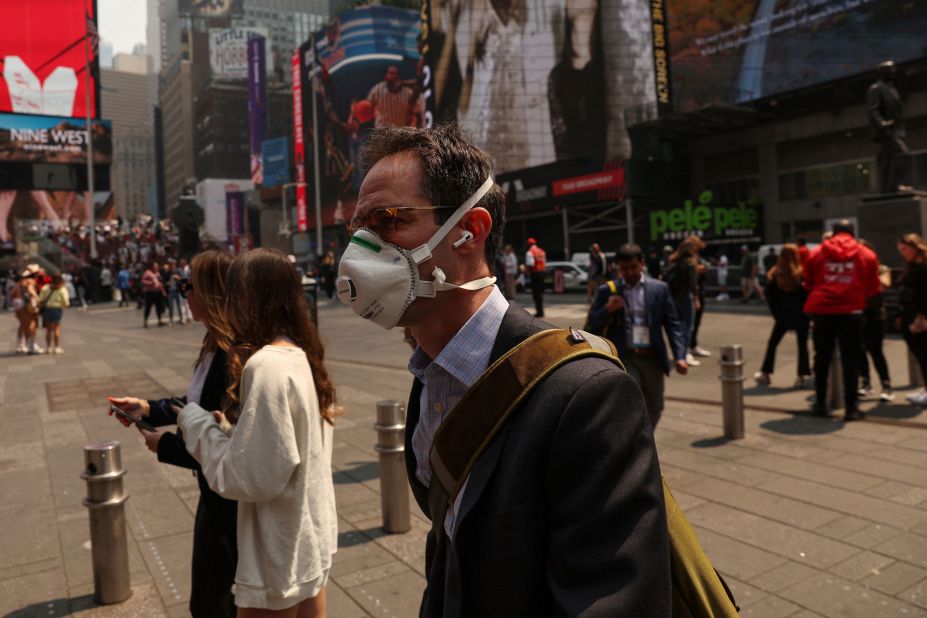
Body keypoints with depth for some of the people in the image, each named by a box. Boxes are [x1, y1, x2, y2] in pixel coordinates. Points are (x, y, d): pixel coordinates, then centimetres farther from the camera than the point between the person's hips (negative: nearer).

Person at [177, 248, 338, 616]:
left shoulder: (266, 366, -24)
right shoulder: (302, 356, 2)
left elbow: (248, 477, -23)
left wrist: (195, 421, -11)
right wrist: (227, 426, 2)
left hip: (279, 555, -7)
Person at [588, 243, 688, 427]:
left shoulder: (660, 289, 4)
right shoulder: (607, 291, 1)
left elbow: (673, 324, 4)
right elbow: (593, 324, 2)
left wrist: (680, 356, -7)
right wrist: (608, 309, -18)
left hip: (652, 358, 3)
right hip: (623, 358, -3)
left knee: (654, 410, 15)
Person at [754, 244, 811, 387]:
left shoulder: (774, 275, -2)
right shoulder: (802, 274, -8)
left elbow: (770, 297, -1)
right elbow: (809, 295, -9)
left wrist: (777, 314, 4)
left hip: (783, 316, 1)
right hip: (801, 316, -1)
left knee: (772, 343, 13)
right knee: (802, 344, 8)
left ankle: (766, 373, 16)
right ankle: (803, 375, 2)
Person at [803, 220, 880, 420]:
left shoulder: (817, 253, 5)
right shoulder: (866, 255, 5)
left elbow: (808, 283, 10)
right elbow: (873, 288, 7)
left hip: (822, 311, 1)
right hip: (851, 311, -1)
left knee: (822, 358, 12)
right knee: (850, 361, 5)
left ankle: (820, 403, 18)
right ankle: (851, 408, 5)